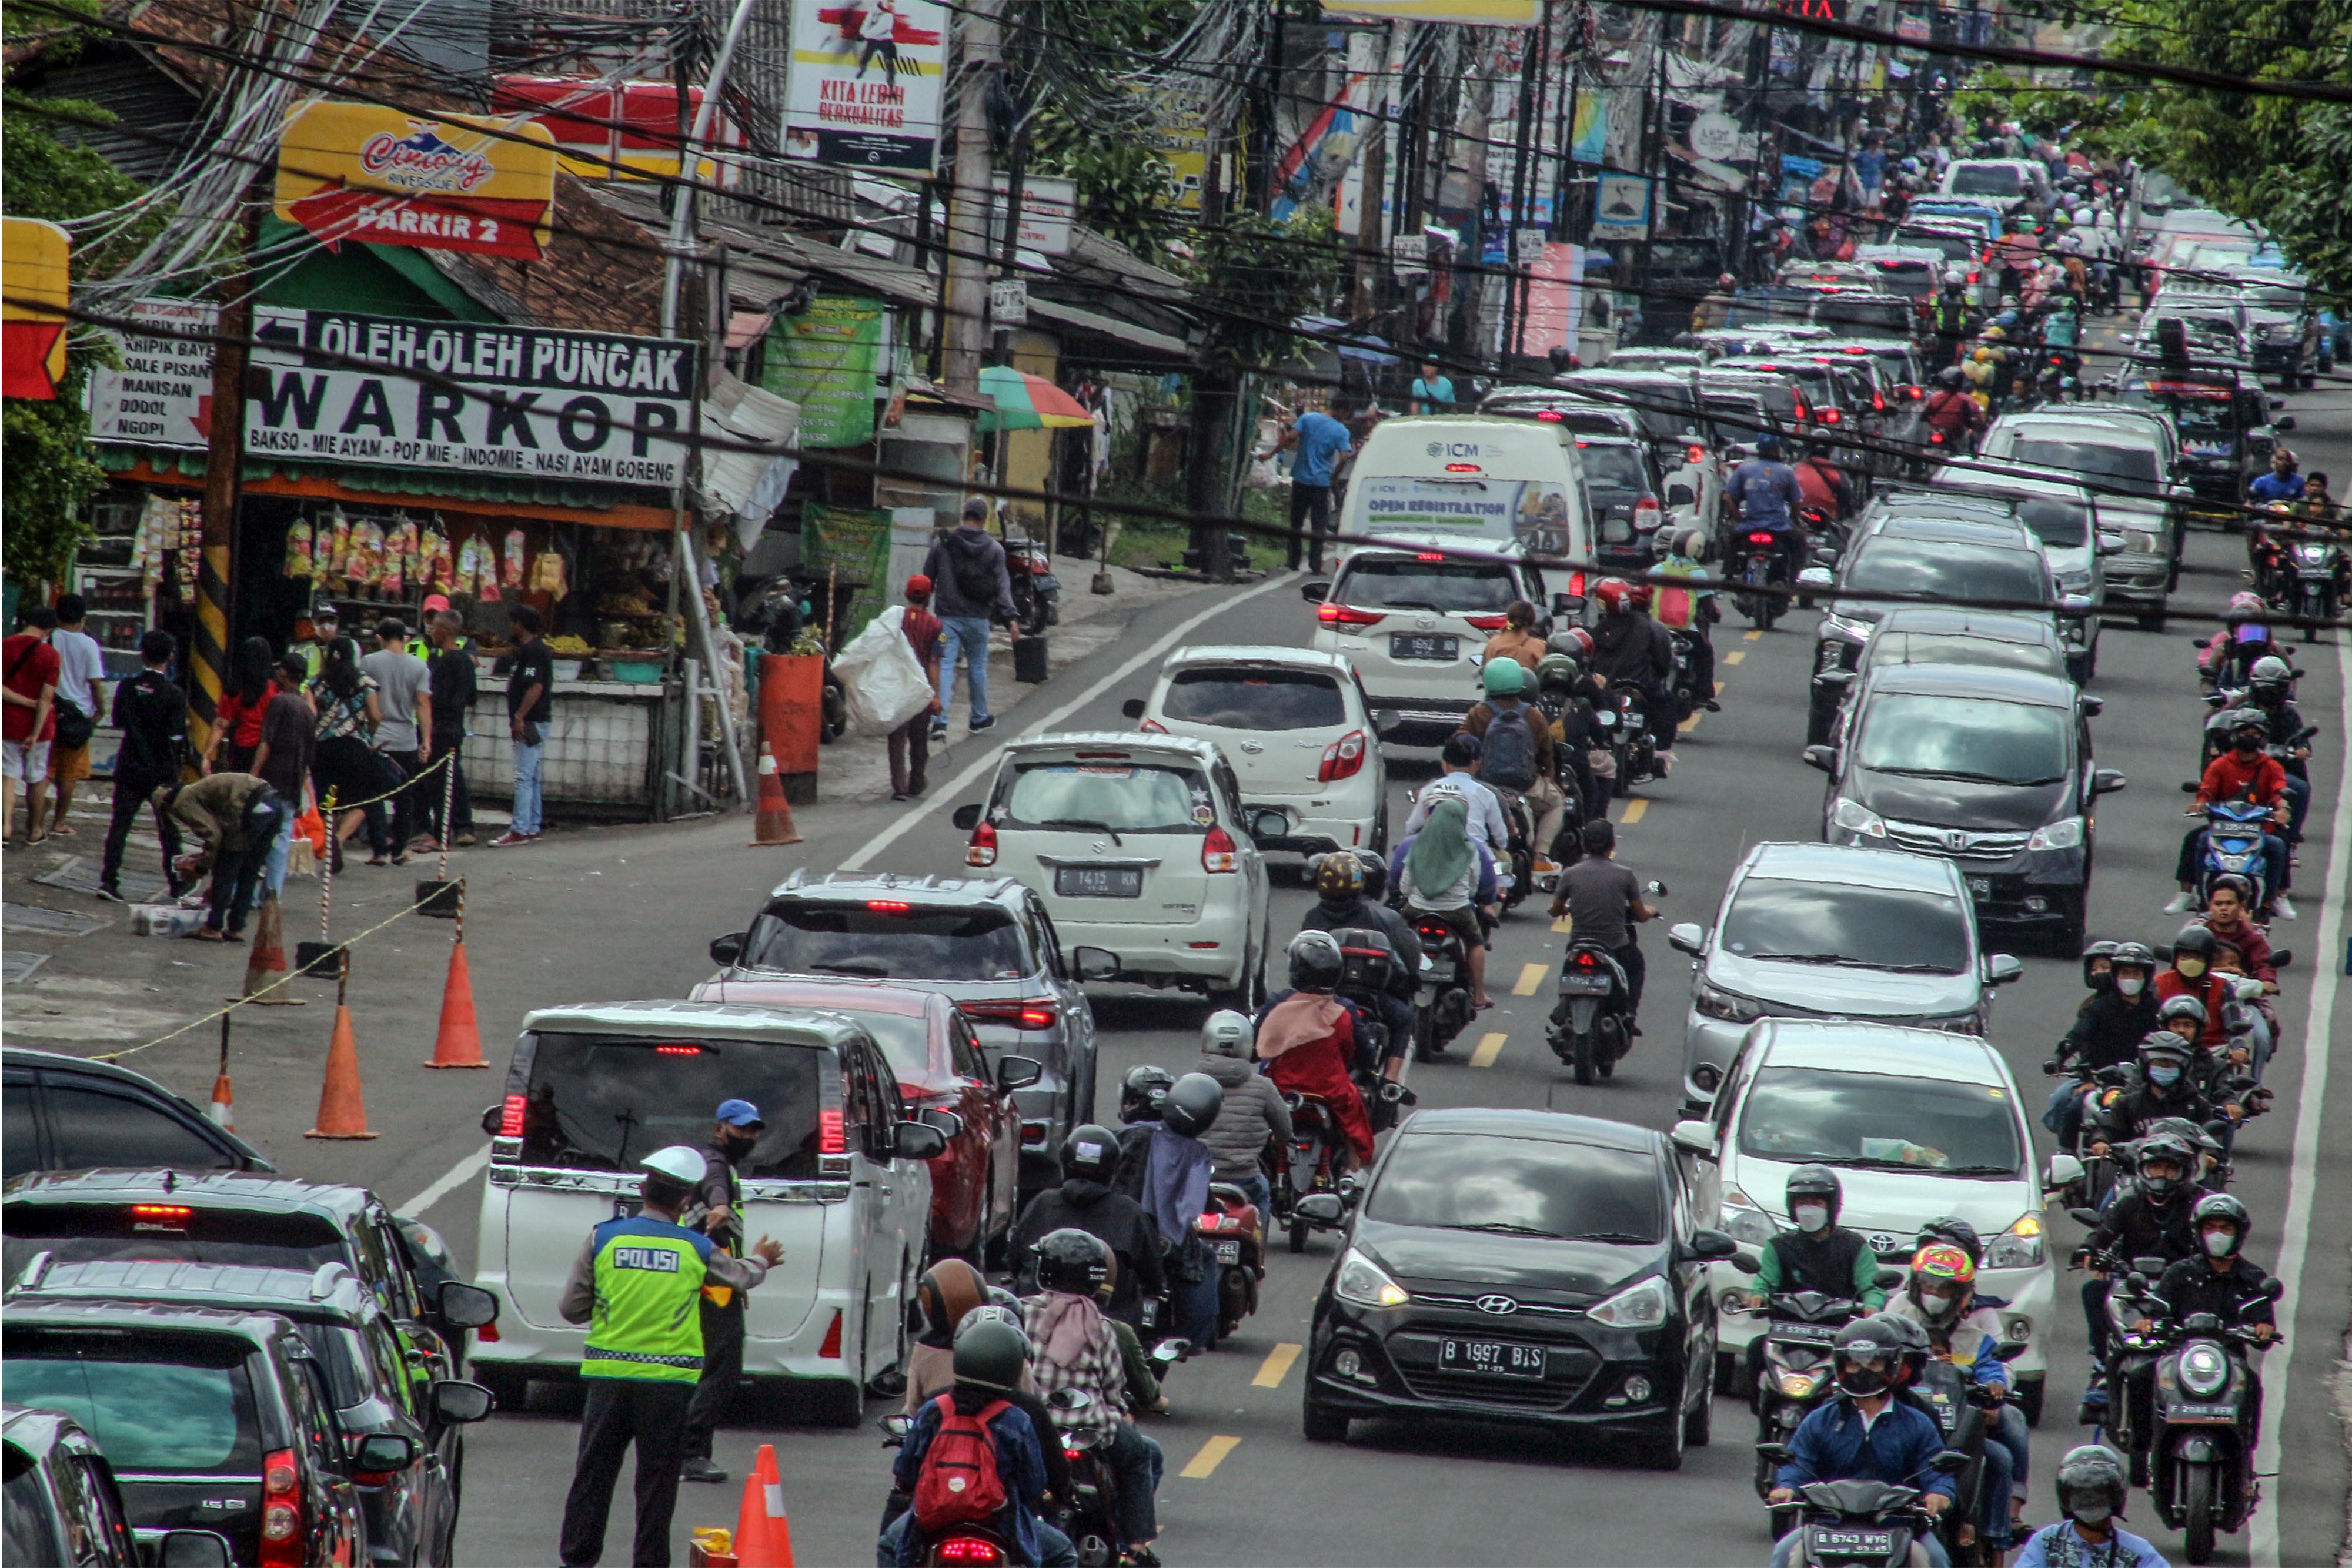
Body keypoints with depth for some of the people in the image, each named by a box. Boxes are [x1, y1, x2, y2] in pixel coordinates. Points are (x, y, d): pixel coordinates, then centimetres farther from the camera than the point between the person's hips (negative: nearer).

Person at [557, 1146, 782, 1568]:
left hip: (609, 1375, 1)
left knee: (593, 1474, 7)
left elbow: (572, 1308, 1)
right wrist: (760, 1260, 43)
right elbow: (740, 1276, 19)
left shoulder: (604, 1238, -3)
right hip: (669, 1380, -1)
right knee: (657, 1480, 5)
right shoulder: (696, 1249, -2)